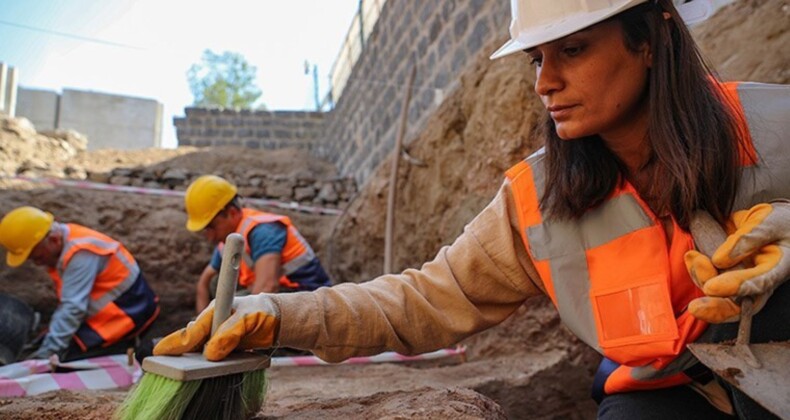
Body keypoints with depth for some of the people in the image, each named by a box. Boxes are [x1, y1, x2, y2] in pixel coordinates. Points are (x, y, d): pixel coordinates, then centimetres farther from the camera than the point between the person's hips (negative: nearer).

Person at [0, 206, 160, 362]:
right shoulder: (62, 244, 3)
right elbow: (67, 303, 6)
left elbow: (74, 307, -27)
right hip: (109, 310, 10)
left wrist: (48, 351, -25)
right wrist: (48, 345, 4)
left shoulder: (80, 253, -26)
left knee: (71, 358, -14)